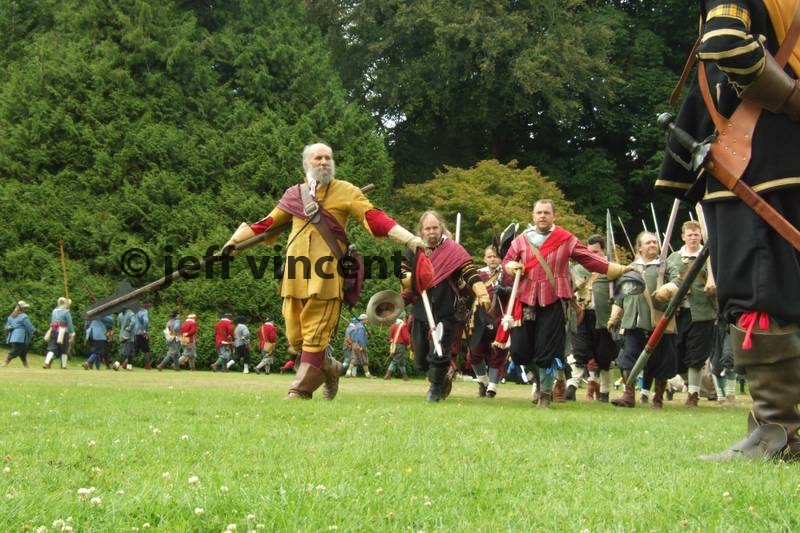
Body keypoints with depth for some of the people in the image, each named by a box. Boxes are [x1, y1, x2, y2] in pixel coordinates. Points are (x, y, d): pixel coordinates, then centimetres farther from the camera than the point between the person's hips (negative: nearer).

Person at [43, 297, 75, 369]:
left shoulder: (54, 311, 9)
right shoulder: (66, 312, -8)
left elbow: (52, 323, 16)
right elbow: (69, 324, -7)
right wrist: (72, 334, -1)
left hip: (53, 332, 4)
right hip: (63, 333, -4)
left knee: (52, 349, 1)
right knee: (64, 350, 8)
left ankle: (46, 362, -18)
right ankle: (63, 365, 11)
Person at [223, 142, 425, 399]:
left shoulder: (346, 192, 3)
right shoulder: (293, 195, 14)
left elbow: (375, 218, -5)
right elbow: (267, 224, 20)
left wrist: (409, 239, -17)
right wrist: (234, 241, 17)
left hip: (327, 274, -4)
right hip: (296, 273, 4)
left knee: (315, 335, -5)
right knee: (295, 337, 6)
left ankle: (302, 388, 2)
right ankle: (329, 368, 30)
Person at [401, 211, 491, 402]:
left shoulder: (453, 250, -4)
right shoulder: (414, 251, 10)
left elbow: (471, 273, -14)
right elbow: (402, 276, 14)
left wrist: (482, 294, -28)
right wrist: (412, 278, -9)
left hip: (445, 313, -5)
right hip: (420, 313, 5)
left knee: (438, 354, -10)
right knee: (420, 360, 11)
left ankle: (436, 388, 12)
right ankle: (443, 378, 36)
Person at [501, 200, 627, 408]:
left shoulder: (566, 239, 2)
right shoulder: (521, 239, 9)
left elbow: (589, 258, 1)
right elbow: (507, 261, 16)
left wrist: (617, 269, -5)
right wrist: (511, 267, -8)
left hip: (553, 301, -3)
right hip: (526, 299, 3)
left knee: (548, 350, -2)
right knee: (519, 349, 2)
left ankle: (545, 393, 10)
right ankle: (539, 378, 29)